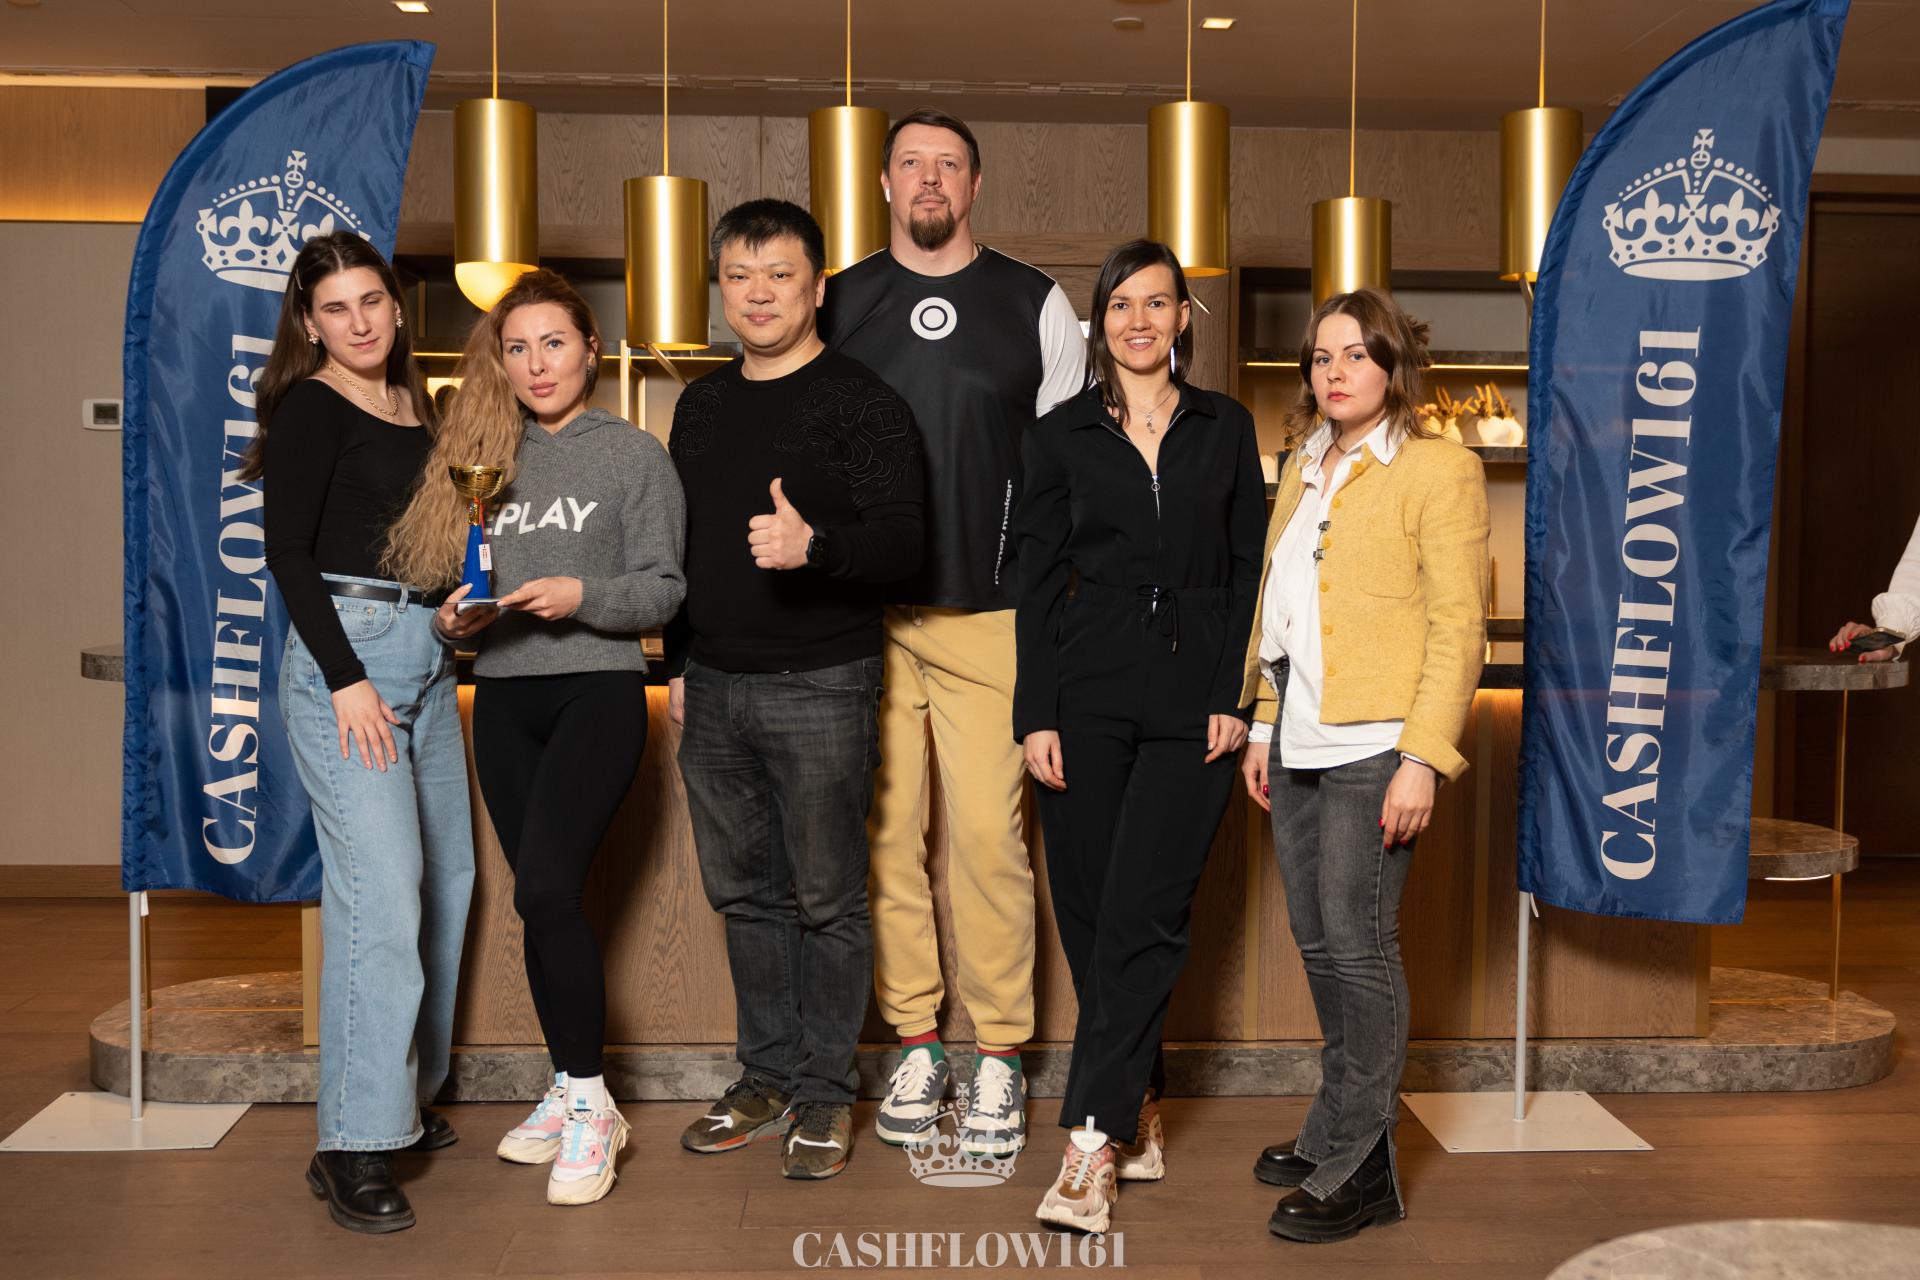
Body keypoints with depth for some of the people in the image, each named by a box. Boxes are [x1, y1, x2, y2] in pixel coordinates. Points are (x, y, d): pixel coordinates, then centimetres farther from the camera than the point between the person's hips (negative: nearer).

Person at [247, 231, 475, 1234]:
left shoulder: (414, 407, 17)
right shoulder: (309, 407, -4)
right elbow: (288, 553, -11)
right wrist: (345, 678, -16)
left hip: (426, 654, 8)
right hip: (345, 651, -8)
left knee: (446, 879, 11)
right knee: (380, 892, -13)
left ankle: (406, 1098, 25)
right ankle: (354, 1147, -6)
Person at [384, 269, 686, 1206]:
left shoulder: (634, 453, 2)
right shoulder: (481, 455, 14)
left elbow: (663, 587, -2)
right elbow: (437, 574, 17)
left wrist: (581, 595, -18)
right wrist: (455, 618, -4)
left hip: (598, 688, -5)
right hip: (503, 698, 5)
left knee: (547, 887, -17)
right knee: (540, 901, 8)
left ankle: (591, 1107, -6)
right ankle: (568, 1091, 22)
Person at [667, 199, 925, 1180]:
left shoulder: (860, 401, -6)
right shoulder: (702, 405, 15)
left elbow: (901, 543, -14)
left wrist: (814, 545, -32)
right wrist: (677, 662, 18)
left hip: (821, 687, -6)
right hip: (715, 692, 6)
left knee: (828, 899, 2)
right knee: (746, 894, 13)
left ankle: (824, 1093, 15)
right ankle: (768, 1076, 27)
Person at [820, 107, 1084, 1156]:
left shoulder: (1036, 304, 7)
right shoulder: (838, 304, 10)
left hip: (991, 616, -1)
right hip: (865, 615, 2)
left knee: (987, 834, -3)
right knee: (886, 831, 4)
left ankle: (998, 1057, 10)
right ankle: (915, 1044, 17)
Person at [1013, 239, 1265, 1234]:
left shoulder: (1225, 428, 10)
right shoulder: (1061, 436, 8)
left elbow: (1249, 570, 7)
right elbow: (1037, 583, 5)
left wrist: (1235, 698, -3)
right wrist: (1036, 714, -2)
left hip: (1193, 700, -1)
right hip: (1088, 693, 1)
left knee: (1141, 918, -9)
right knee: (1090, 916, 4)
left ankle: (1093, 1144, -6)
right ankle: (1138, 1119, 20)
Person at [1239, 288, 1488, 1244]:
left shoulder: (1439, 469, -5)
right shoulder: (1303, 467, 18)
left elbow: (1457, 626, -10)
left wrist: (1423, 758, -17)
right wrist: (1264, 727, 17)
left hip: (1372, 747, -7)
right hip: (1299, 746, 7)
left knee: (1357, 943, -4)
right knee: (1316, 941, 12)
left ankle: (1357, 1166, 6)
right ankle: (1336, 1133, 27)